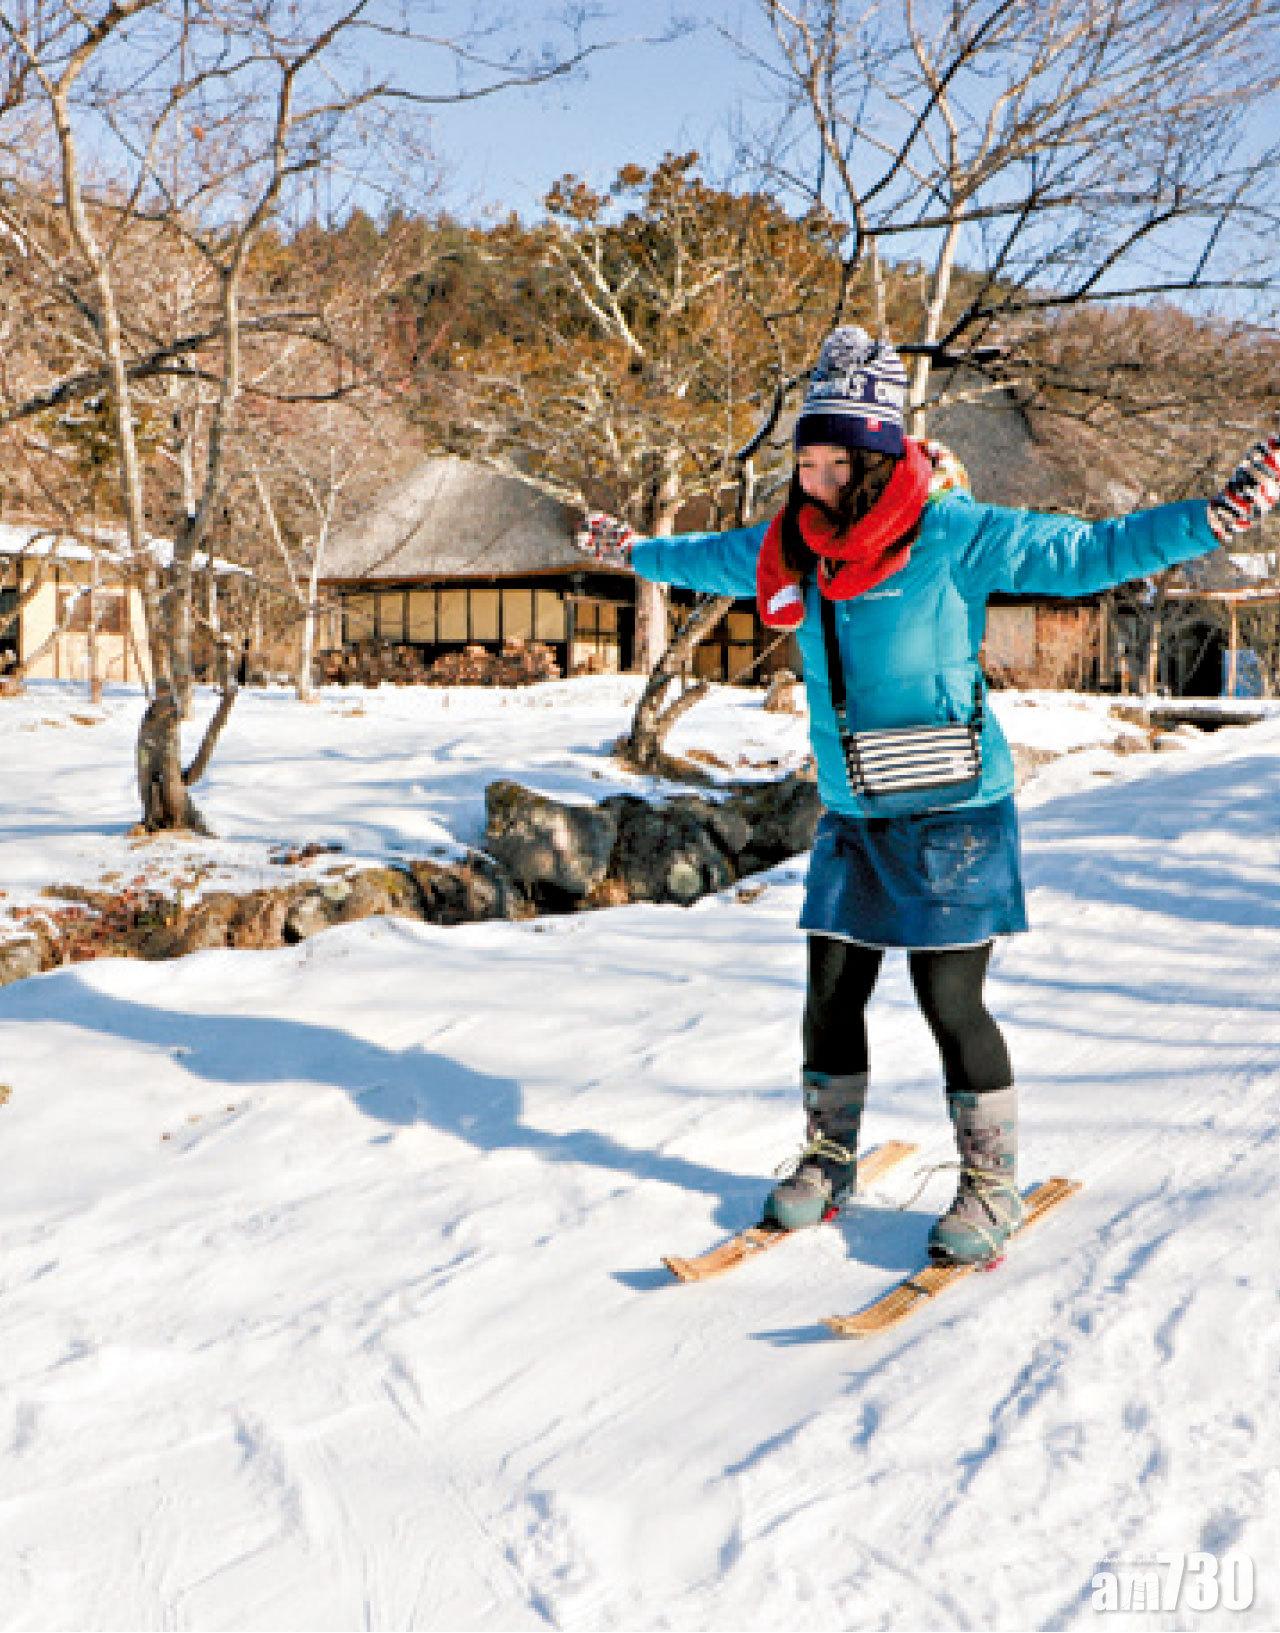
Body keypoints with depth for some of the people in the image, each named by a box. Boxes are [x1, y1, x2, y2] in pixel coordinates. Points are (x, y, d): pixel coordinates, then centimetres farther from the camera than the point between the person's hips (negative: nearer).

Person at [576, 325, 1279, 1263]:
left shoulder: (953, 535, -13)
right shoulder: (793, 549, 4)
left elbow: (1086, 553, -18)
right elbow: (710, 560, 24)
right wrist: (633, 552, 37)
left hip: (952, 813, -5)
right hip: (852, 817, 6)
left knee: (950, 999, -2)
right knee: (833, 989, 11)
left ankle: (993, 1183, 18)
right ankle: (829, 1159, 31)